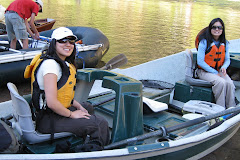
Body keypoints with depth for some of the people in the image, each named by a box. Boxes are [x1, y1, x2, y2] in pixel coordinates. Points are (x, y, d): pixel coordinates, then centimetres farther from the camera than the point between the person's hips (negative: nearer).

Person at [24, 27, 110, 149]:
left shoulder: (63, 63, 10)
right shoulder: (50, 64, -22)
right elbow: (52, 102, -28)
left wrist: (78, 106, 8)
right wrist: (71, 114, -15)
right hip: (49, 120, -11)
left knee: (88, 107, 32)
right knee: (101, 124, -11)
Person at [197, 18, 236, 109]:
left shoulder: (224, 43, 7)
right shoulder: (205, 42, -10)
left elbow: (227, 59, 11)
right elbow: (200, 61, -14)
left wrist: (224, 67, -14)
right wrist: (214, 72, -15)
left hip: (219, 71, 5)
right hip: (205, 71, -5)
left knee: (230, 83, -24)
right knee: (221, 82, -31)